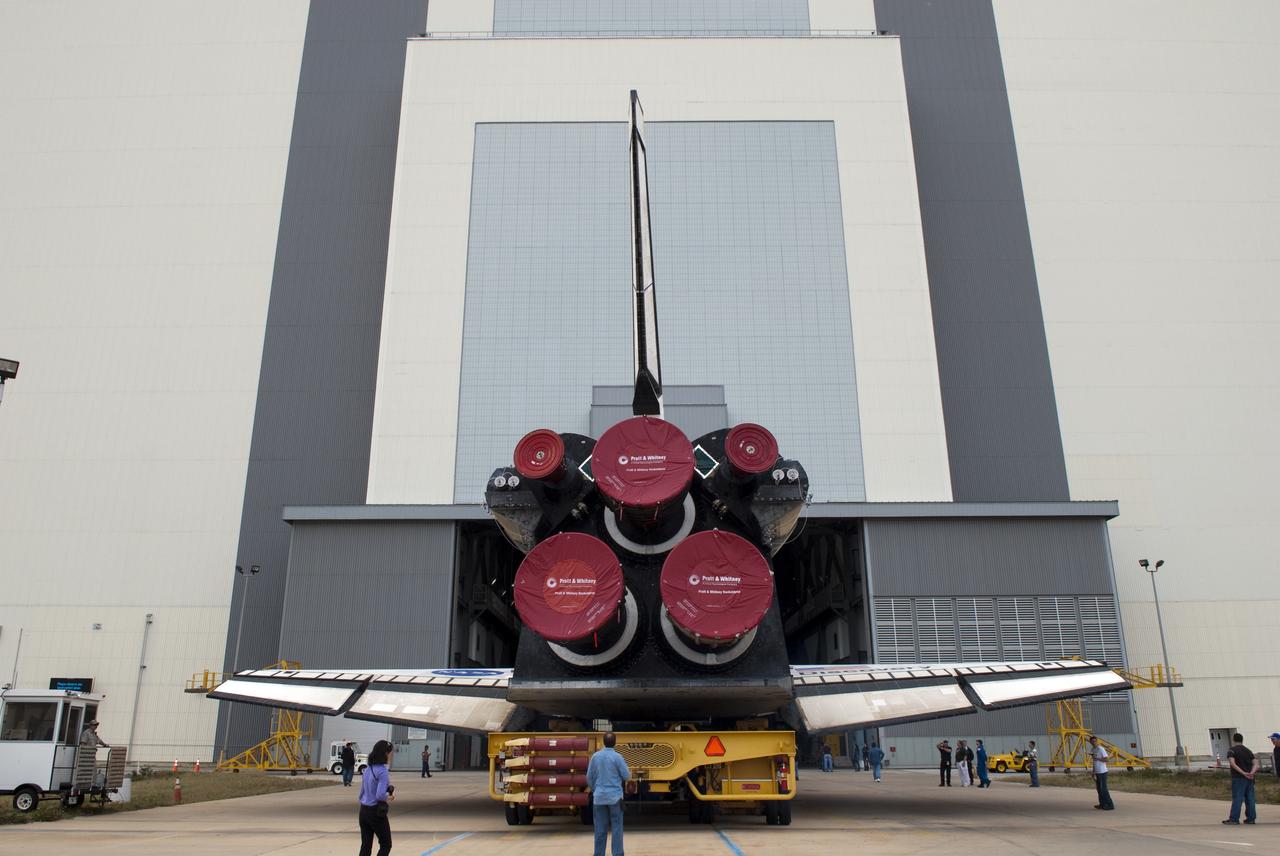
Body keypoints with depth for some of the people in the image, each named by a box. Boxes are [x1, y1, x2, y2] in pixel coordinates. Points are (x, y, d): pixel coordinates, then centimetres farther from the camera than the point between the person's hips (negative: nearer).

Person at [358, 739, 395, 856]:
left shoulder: (367, 769, 7)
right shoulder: (383, 771, -18)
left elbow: (362, 792, 12)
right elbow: (380, 795, -26)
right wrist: (389, 797, -8)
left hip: (363, 811, 7)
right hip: (376, 812, -7)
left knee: (365, 846, 12)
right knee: (386, 845, 9)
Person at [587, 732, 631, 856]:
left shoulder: (595, 756, 1)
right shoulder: (617, 757, -10)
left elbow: (589, 777, 8)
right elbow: (626, 777, -4)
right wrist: (629, 772, 18)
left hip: (599, 797, 3)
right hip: (614, 797, -3)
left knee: (600, 829, 9)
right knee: (616, 828, 2)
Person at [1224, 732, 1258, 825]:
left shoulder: (1232, 750, -3)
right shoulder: (1248, 751, 16)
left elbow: (1233, 763, -18)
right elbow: (1255, 763, 6)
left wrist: (1243, 773, -18)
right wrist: (1252, 772, -9)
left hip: (1238, 778, -6)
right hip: (1249, 779, 6)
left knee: (1237, 798, -5)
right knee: (1250, 798, 9)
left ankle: (1234, 819, -6)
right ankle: (1251, 818, 11)